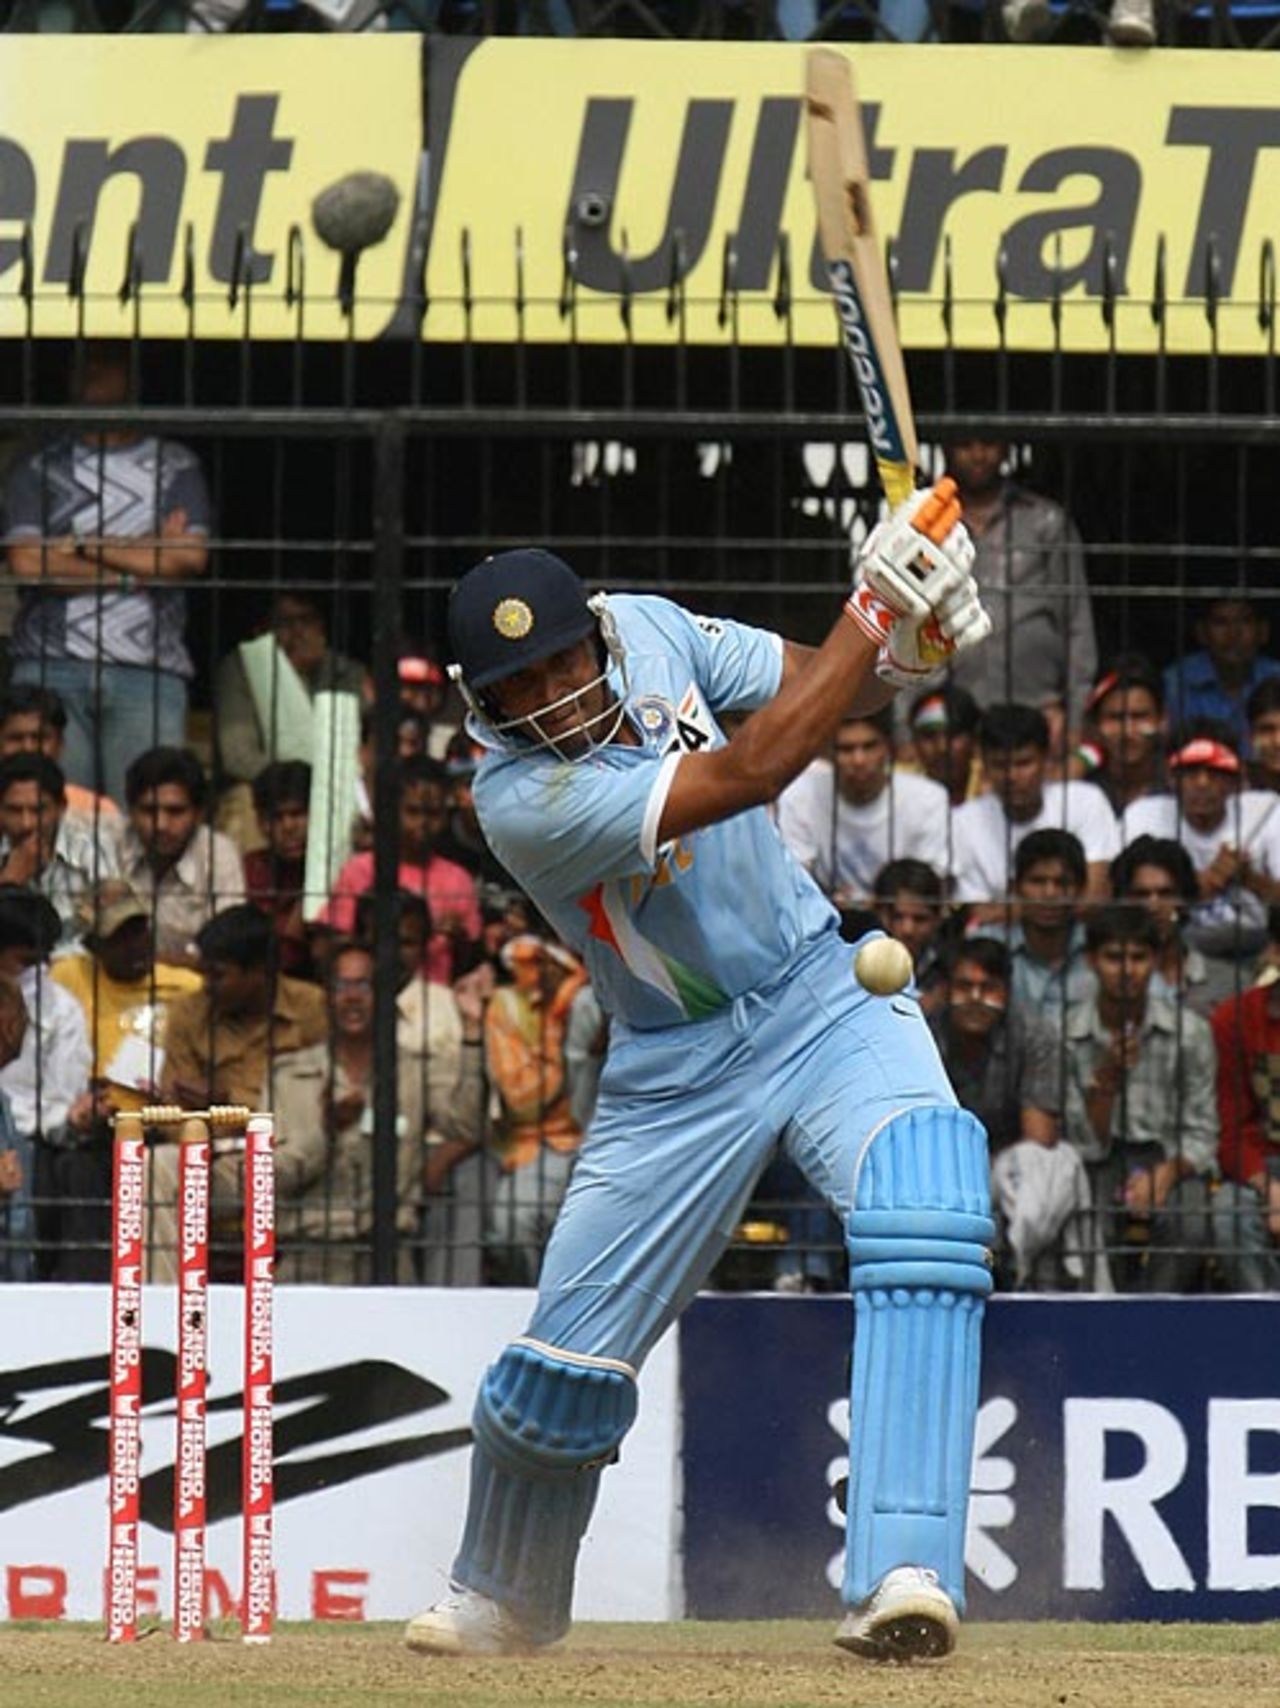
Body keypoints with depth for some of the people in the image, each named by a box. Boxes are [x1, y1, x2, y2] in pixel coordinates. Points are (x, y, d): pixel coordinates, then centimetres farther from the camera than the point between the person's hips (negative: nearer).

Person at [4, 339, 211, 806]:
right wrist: (144, 560, -1)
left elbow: (191, 557, 0)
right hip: (53, 668, 0)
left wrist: (85, 546, 0)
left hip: (149, 669, 0)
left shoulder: (176, 467, 15)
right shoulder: (38, 469, 14)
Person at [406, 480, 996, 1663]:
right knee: (565, 1366, 3)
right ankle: (504, 1601, 35)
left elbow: (821, 686, 3)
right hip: (678, 1071, -3)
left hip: (826, 999, 3)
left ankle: (903, 1574, -35)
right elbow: (751, 772, -31)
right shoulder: (521, 799, -24)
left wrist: (907, 651, -21)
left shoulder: (651, 632, -6)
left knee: (927, 1210, -26)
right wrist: (878, 607, -30)